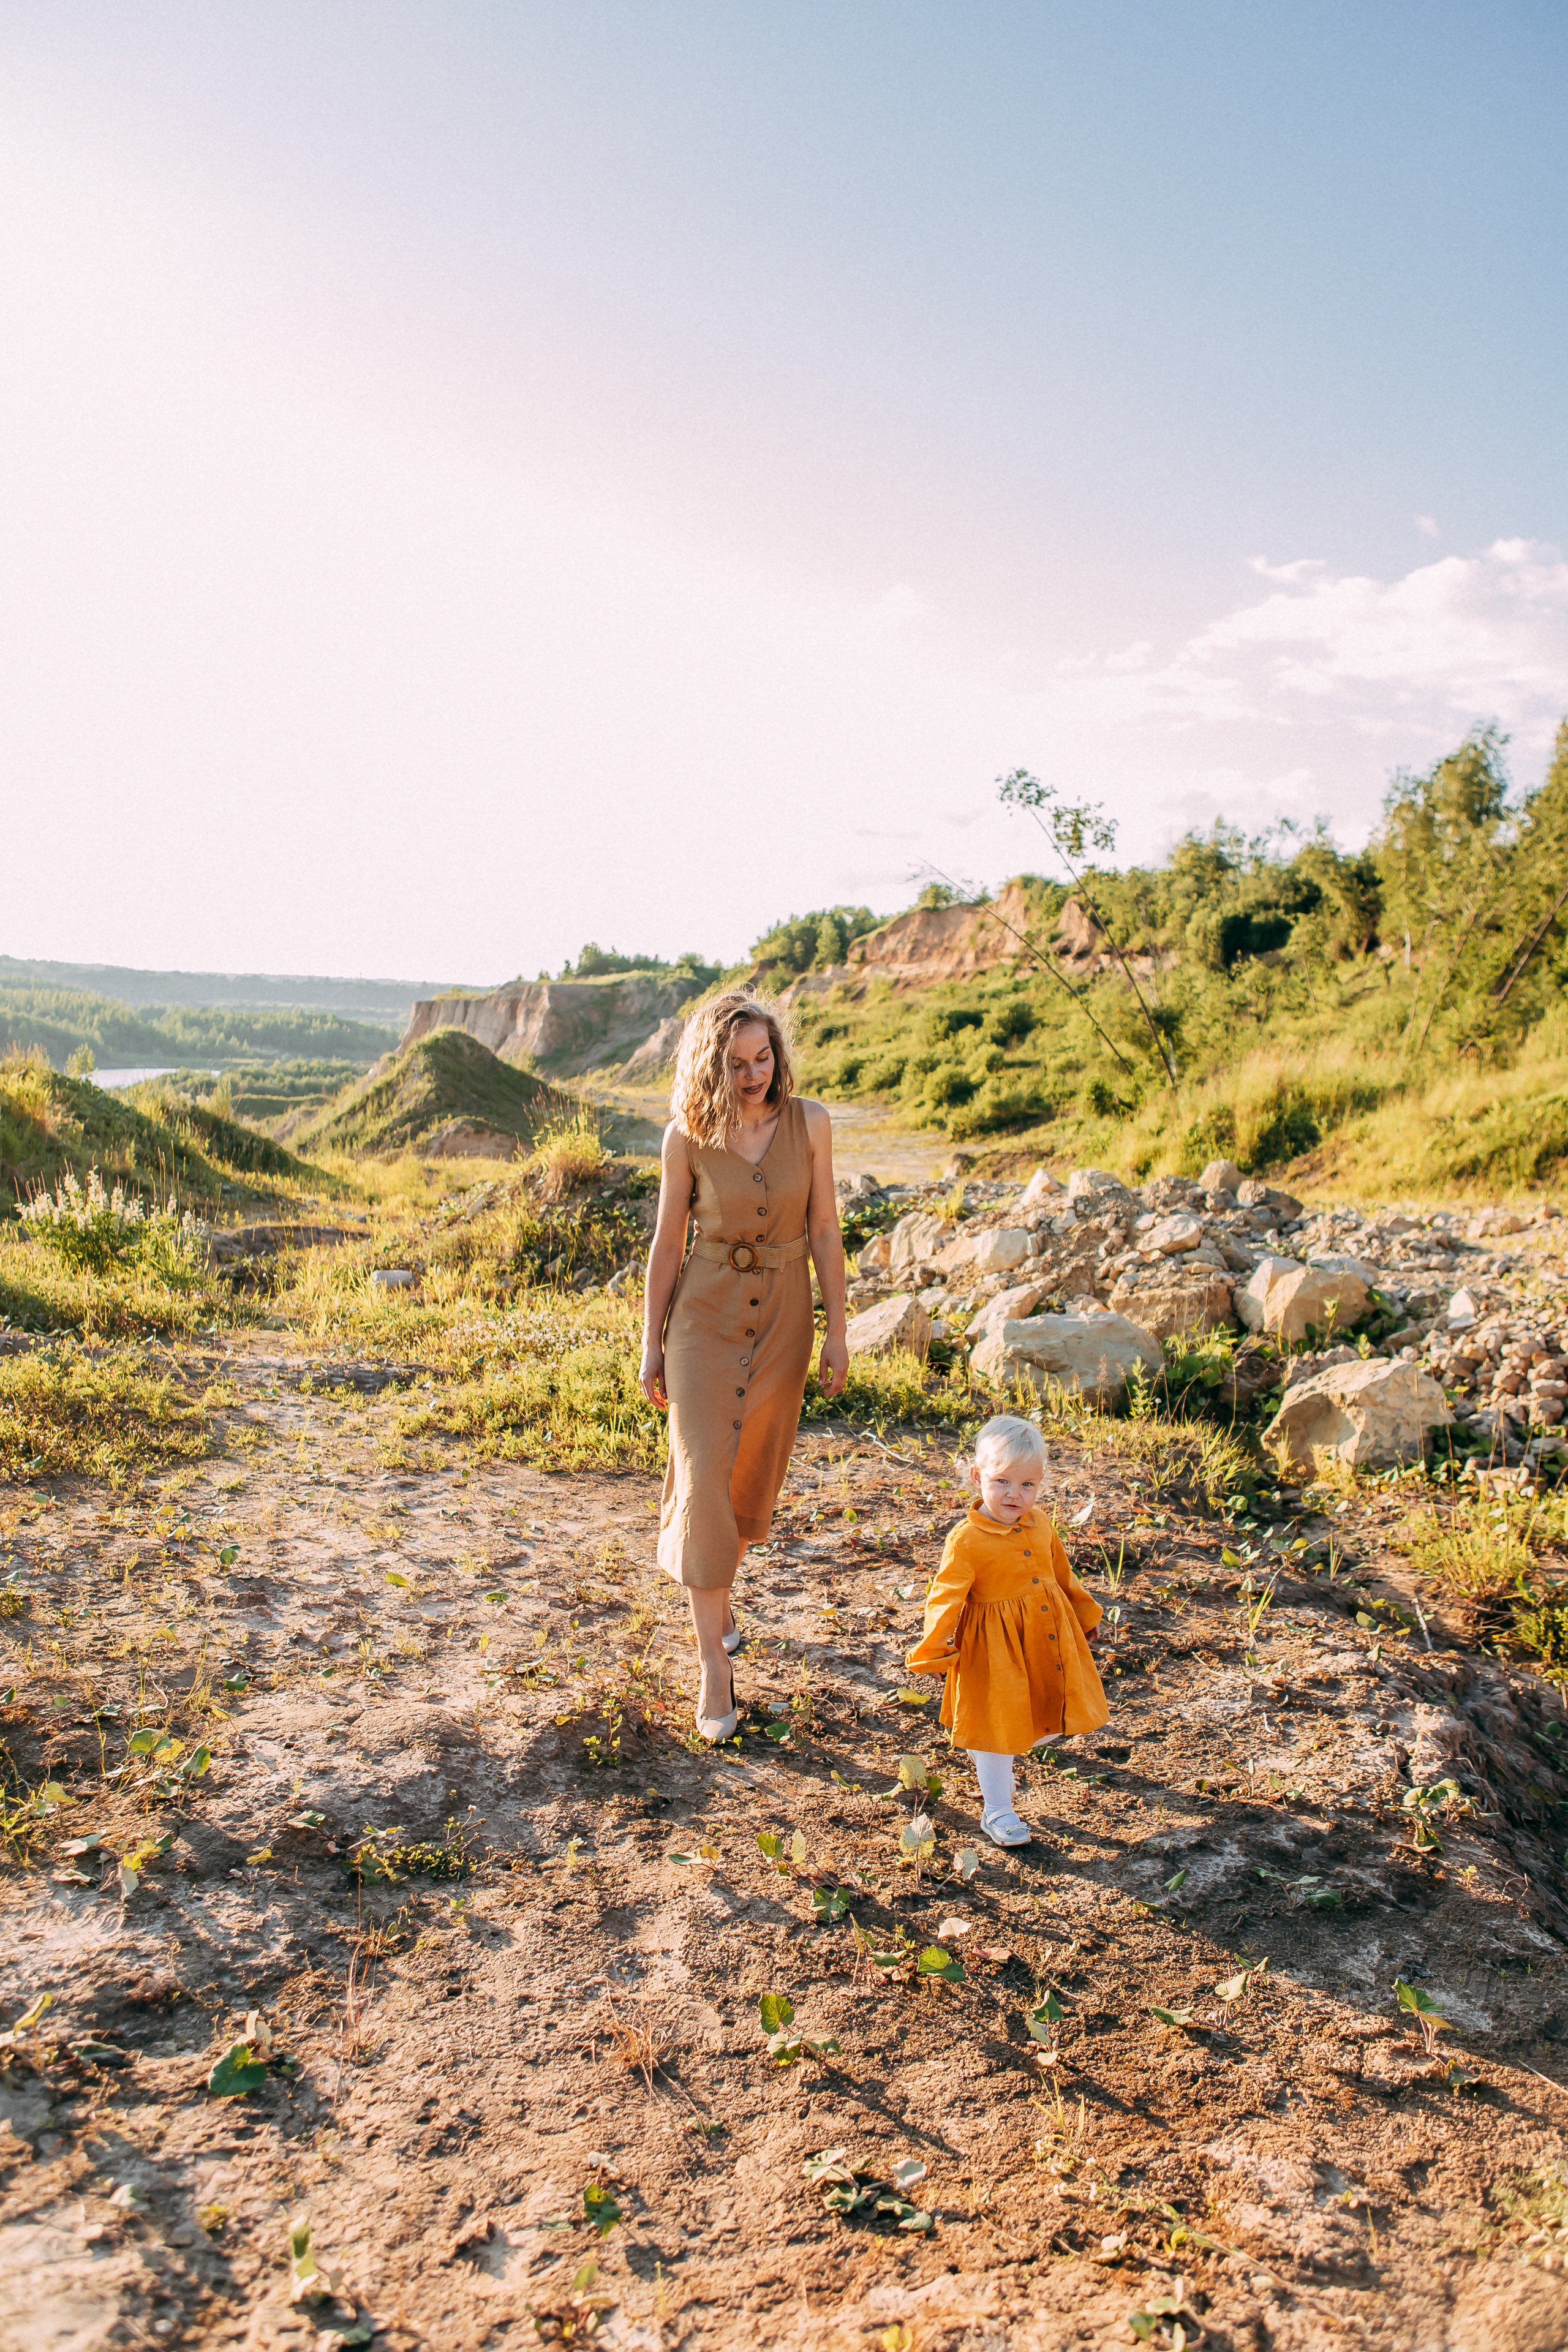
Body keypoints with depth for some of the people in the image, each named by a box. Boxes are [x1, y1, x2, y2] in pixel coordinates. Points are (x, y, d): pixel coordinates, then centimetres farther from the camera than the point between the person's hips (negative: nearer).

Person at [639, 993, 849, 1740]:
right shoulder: (686, 1138, -10)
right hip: (706, 1316, -2)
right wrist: (651, 1345, 1)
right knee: (703, 1478, -10)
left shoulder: (809, 1123, -7)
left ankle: (717, 1599, 41)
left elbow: (824, 1231, -1)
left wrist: (837, 1333, -2)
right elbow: (667, 1244, -2)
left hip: (782, 1317, 2)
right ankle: (714, 1664, -2)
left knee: (753, 1476, 14)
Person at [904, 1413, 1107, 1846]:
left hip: (1047, 1640, 6)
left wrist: (1085, 1615, 24)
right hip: (995, 1649, -6)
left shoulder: (1040, 1525, -1)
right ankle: (996, 1809, 20)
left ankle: (993, 1757, 44)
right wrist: (933, 1648, -31)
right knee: (996, 1724, 5)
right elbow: (946, 1596, -23)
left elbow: (1062, 1575, 15)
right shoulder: (967, 1540, -21)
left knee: (1043, 1715, 18)